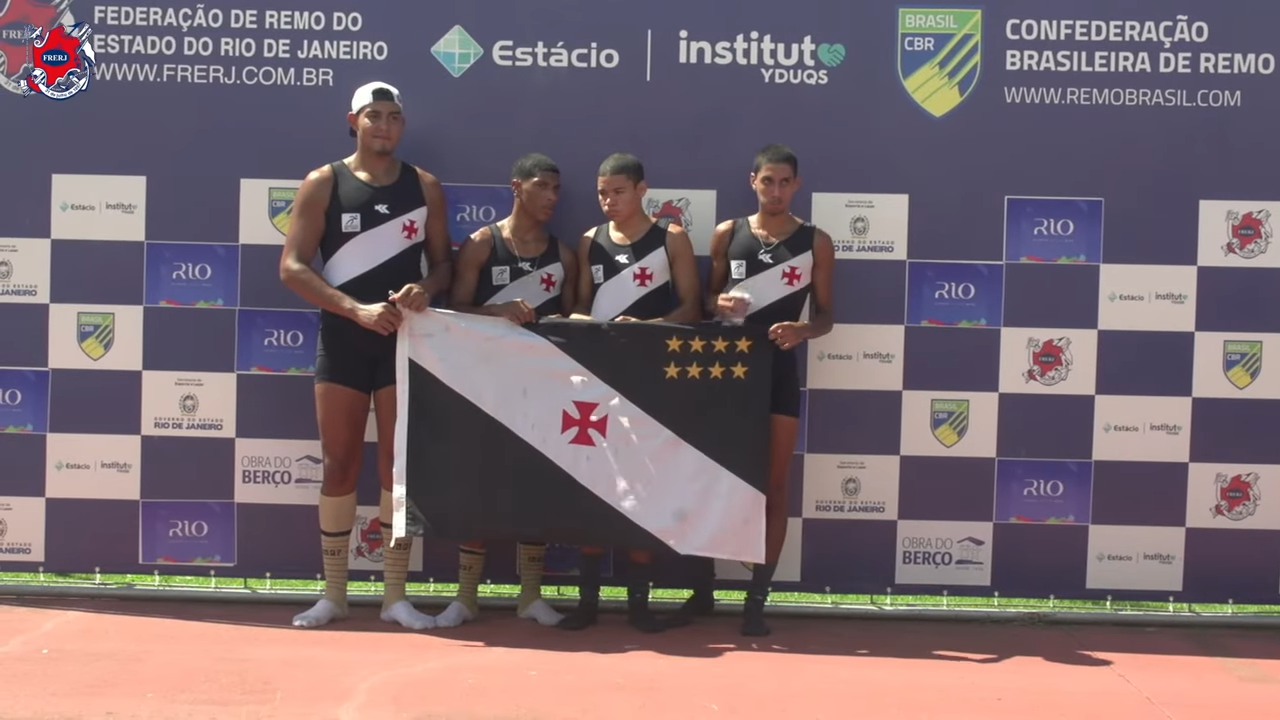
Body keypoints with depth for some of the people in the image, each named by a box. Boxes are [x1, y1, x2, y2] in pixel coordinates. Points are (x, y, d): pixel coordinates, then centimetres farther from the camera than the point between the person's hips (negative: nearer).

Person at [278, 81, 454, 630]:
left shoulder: (424, 186, 6)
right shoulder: (323, 183, 0)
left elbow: (444, 262, 10)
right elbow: (292, 266, -7)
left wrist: (427, 289, -14)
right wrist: (357, 309, -18)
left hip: (405, 339, 1)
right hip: (342, 338, -1)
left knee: (398, 465, 3)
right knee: (340, 464, 5)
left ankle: (395, 595, 11)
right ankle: (333, 594, 16)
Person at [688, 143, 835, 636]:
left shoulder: (816, 242, 2)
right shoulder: (727, 234, 5)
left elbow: (825, 315, 3)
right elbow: (705, 299, 9)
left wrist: (803, 330, -18)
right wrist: (720, 303, -14)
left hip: (780, 369, -1)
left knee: (773, 487, 2)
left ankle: (757, 600, 9)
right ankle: (703, 588, 21)